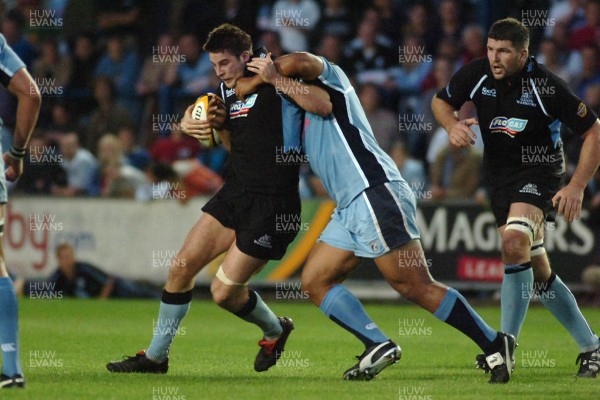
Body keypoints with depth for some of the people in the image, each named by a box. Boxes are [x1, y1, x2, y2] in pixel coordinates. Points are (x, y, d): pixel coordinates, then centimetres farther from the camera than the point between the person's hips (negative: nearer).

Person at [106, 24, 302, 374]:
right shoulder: (229, 89, 10)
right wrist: (219, 122, 3)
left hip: (272, 206, -8)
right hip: (235, 193, 8)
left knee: (224, 292, -5)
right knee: (181, 267, 3)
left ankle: (275, 330, 26)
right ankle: (156, 356, 16)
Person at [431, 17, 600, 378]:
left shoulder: (546, 86, -20)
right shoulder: (477, 74, -9)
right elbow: (441, 101, 11)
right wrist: (452, 126, -12)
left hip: (539, 172, -6)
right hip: (499, 175, 6)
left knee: (514, 242, -30)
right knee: (539, 272, 9)